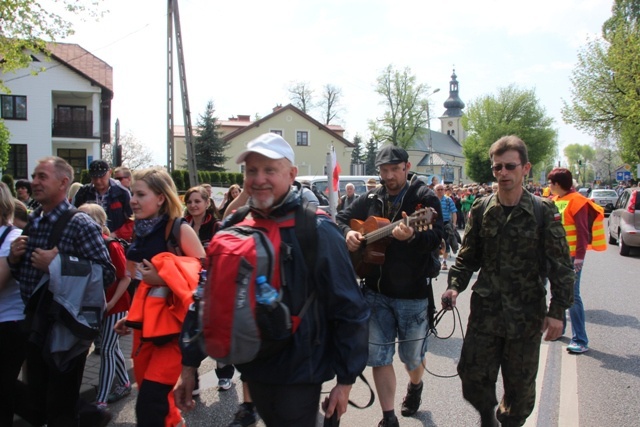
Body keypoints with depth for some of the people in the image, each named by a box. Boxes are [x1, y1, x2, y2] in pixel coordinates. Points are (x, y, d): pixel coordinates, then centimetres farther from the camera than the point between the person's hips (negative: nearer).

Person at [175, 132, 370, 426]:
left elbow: (350, 311, -13)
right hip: (252, 370, 5)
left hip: (299, 376, -5)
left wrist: (345, 380, -11)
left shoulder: (317, 232, -15)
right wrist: (189, 364, 4)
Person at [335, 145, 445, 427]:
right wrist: (348, 232, -8)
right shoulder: (370, 199, 5)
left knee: (412, 356, 13)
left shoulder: (425, 197, -7)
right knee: (378, 356, 4)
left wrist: (412, 236, -41)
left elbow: (436, 237, -20)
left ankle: (415, 386, 47)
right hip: (376, 291, 3)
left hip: (413, 294, -3)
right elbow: (341, 219, 15)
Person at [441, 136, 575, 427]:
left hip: (526, 314, -2)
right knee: (473, 377, 6)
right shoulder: (481, 210, 1)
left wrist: (557, 310, -9)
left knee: (520, 384, 11)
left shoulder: (544, 212, -6)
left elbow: (561, 265, -5)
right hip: (485, 310, 2)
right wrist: (454, 286, -8)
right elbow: (468, 257, 7)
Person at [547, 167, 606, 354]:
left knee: (572, 295, -8)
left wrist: (580, 256, -19)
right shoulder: (554, 201, 12)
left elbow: (582, 231, -16)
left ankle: (580, 341, -4)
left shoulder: (576, 200, -12)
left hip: (571, 255, -8)